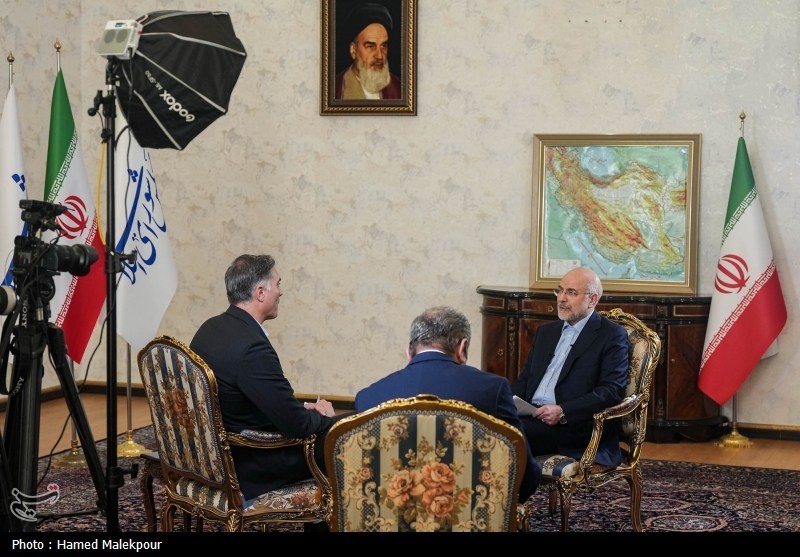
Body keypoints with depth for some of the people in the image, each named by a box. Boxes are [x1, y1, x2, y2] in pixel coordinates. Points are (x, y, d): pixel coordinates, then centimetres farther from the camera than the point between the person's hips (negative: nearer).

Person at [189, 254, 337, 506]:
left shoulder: (210, 328, 2)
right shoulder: (252, 347, -27)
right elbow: (297, 425, -24)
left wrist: (302, 407, 5)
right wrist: (321, 416, -3)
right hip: (246, 470, -9)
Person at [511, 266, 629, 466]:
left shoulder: (612, 335, 3)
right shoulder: (546, 332, 24)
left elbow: (612, 390, -8)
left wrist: (563, 412, -19)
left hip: (575, 425, -6)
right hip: (531, 413, 6)